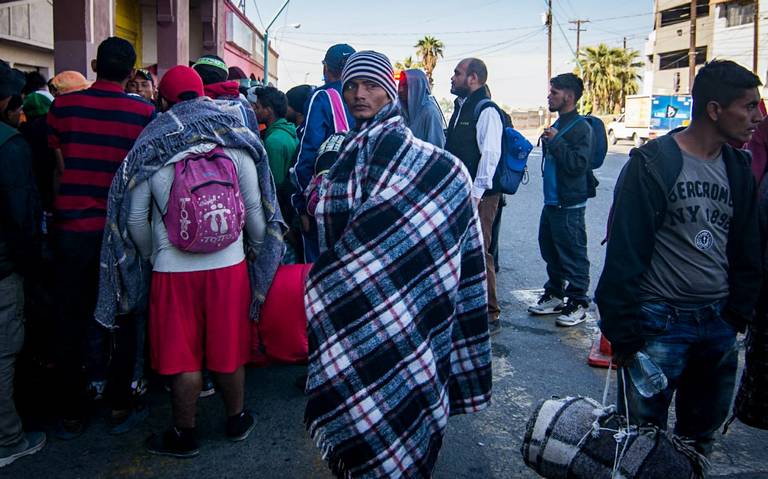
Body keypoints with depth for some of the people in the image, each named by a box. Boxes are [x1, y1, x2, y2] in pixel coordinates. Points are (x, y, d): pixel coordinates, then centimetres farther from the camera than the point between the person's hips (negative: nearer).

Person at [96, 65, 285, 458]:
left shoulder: (149, 152, -7)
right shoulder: (237, 143, -4)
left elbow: (135, 219, 0)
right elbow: (256, 209, 1)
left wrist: (152, 255, 18)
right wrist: (258, 249, 18)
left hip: (173, 269, -2)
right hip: (230, 264, 2)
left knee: (183, 356, 10)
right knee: (228, 348, 16)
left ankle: (184, 435, 26)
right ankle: (236, 420, 34)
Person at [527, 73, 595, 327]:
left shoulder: (581, 128, -14)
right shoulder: (558, 125, 15)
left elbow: (578, 164, -24)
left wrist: (556, 142, -21)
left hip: (569, 204, -10)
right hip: (551, 201, 10)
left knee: (573, 254, -1)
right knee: (550, 251, 17)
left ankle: (578, 303, 9)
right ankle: (554, 295, 30)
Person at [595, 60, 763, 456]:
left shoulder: (738, 168, 7)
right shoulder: (653, 163, -12)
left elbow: (747, 252, 14)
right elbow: (624, 255, -13)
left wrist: (738, 315, 9)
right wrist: (624, 333, -14)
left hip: (718, 324, 6)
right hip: (661, 322, -6)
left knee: (702, 436, 19)